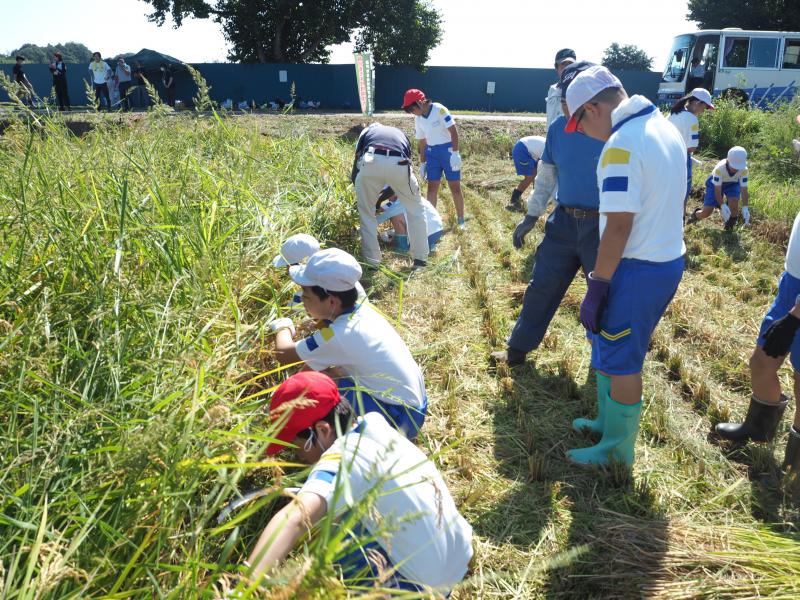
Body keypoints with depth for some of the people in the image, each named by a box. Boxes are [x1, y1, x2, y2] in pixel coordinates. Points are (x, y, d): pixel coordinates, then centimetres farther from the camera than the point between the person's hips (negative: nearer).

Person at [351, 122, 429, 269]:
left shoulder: (367, 131, 37)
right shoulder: (400, 134, 42)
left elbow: (357, 164, 30)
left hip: (371, 162, -1)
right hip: (399, 164, 1)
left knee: (366, 213, 19)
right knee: (415, 210, 23)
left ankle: (372, 262, 19)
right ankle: (420, 260, 27)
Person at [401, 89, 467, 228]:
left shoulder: (439, 109, -17)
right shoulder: (418, 119, 3)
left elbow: (453, 131, -16)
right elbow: (421, 142, 12)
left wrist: (455, 153, -19)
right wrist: (422, 163, 12)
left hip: (448, 150, -5)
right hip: (432, 152, 5)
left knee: (455, 187, 1)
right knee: (432, 187, 3)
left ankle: (461, 220, 14)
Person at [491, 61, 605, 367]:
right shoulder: (558, 127, 1)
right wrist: (531, 217, 12)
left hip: (603, 226, -4)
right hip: (564, 221, 4)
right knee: (541, 287, 11)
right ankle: (517, 350, 27)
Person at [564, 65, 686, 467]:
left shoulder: (621, 145, -20)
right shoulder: (666, 129, 9)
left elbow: (619, 226, -23)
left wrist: (596, 289, -16)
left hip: (638, 270, -9)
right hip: (669, 261, 9)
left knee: (620, 362, 5)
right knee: (608, 344, 22)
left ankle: (617, 451, 21)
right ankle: (609, 422, 38)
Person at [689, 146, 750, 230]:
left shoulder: (744, 170, -31)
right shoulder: (719, 168, -38)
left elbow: (744, 190, -27)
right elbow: (717, 190, -34)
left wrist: (745, 208, -37)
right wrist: (723, 206, -43)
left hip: (733, 183, 2)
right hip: (716, 184, -2)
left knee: (733, 201, -30)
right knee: (706, 212, -12)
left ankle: (732, 222, 0)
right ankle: (695, 215, 26)